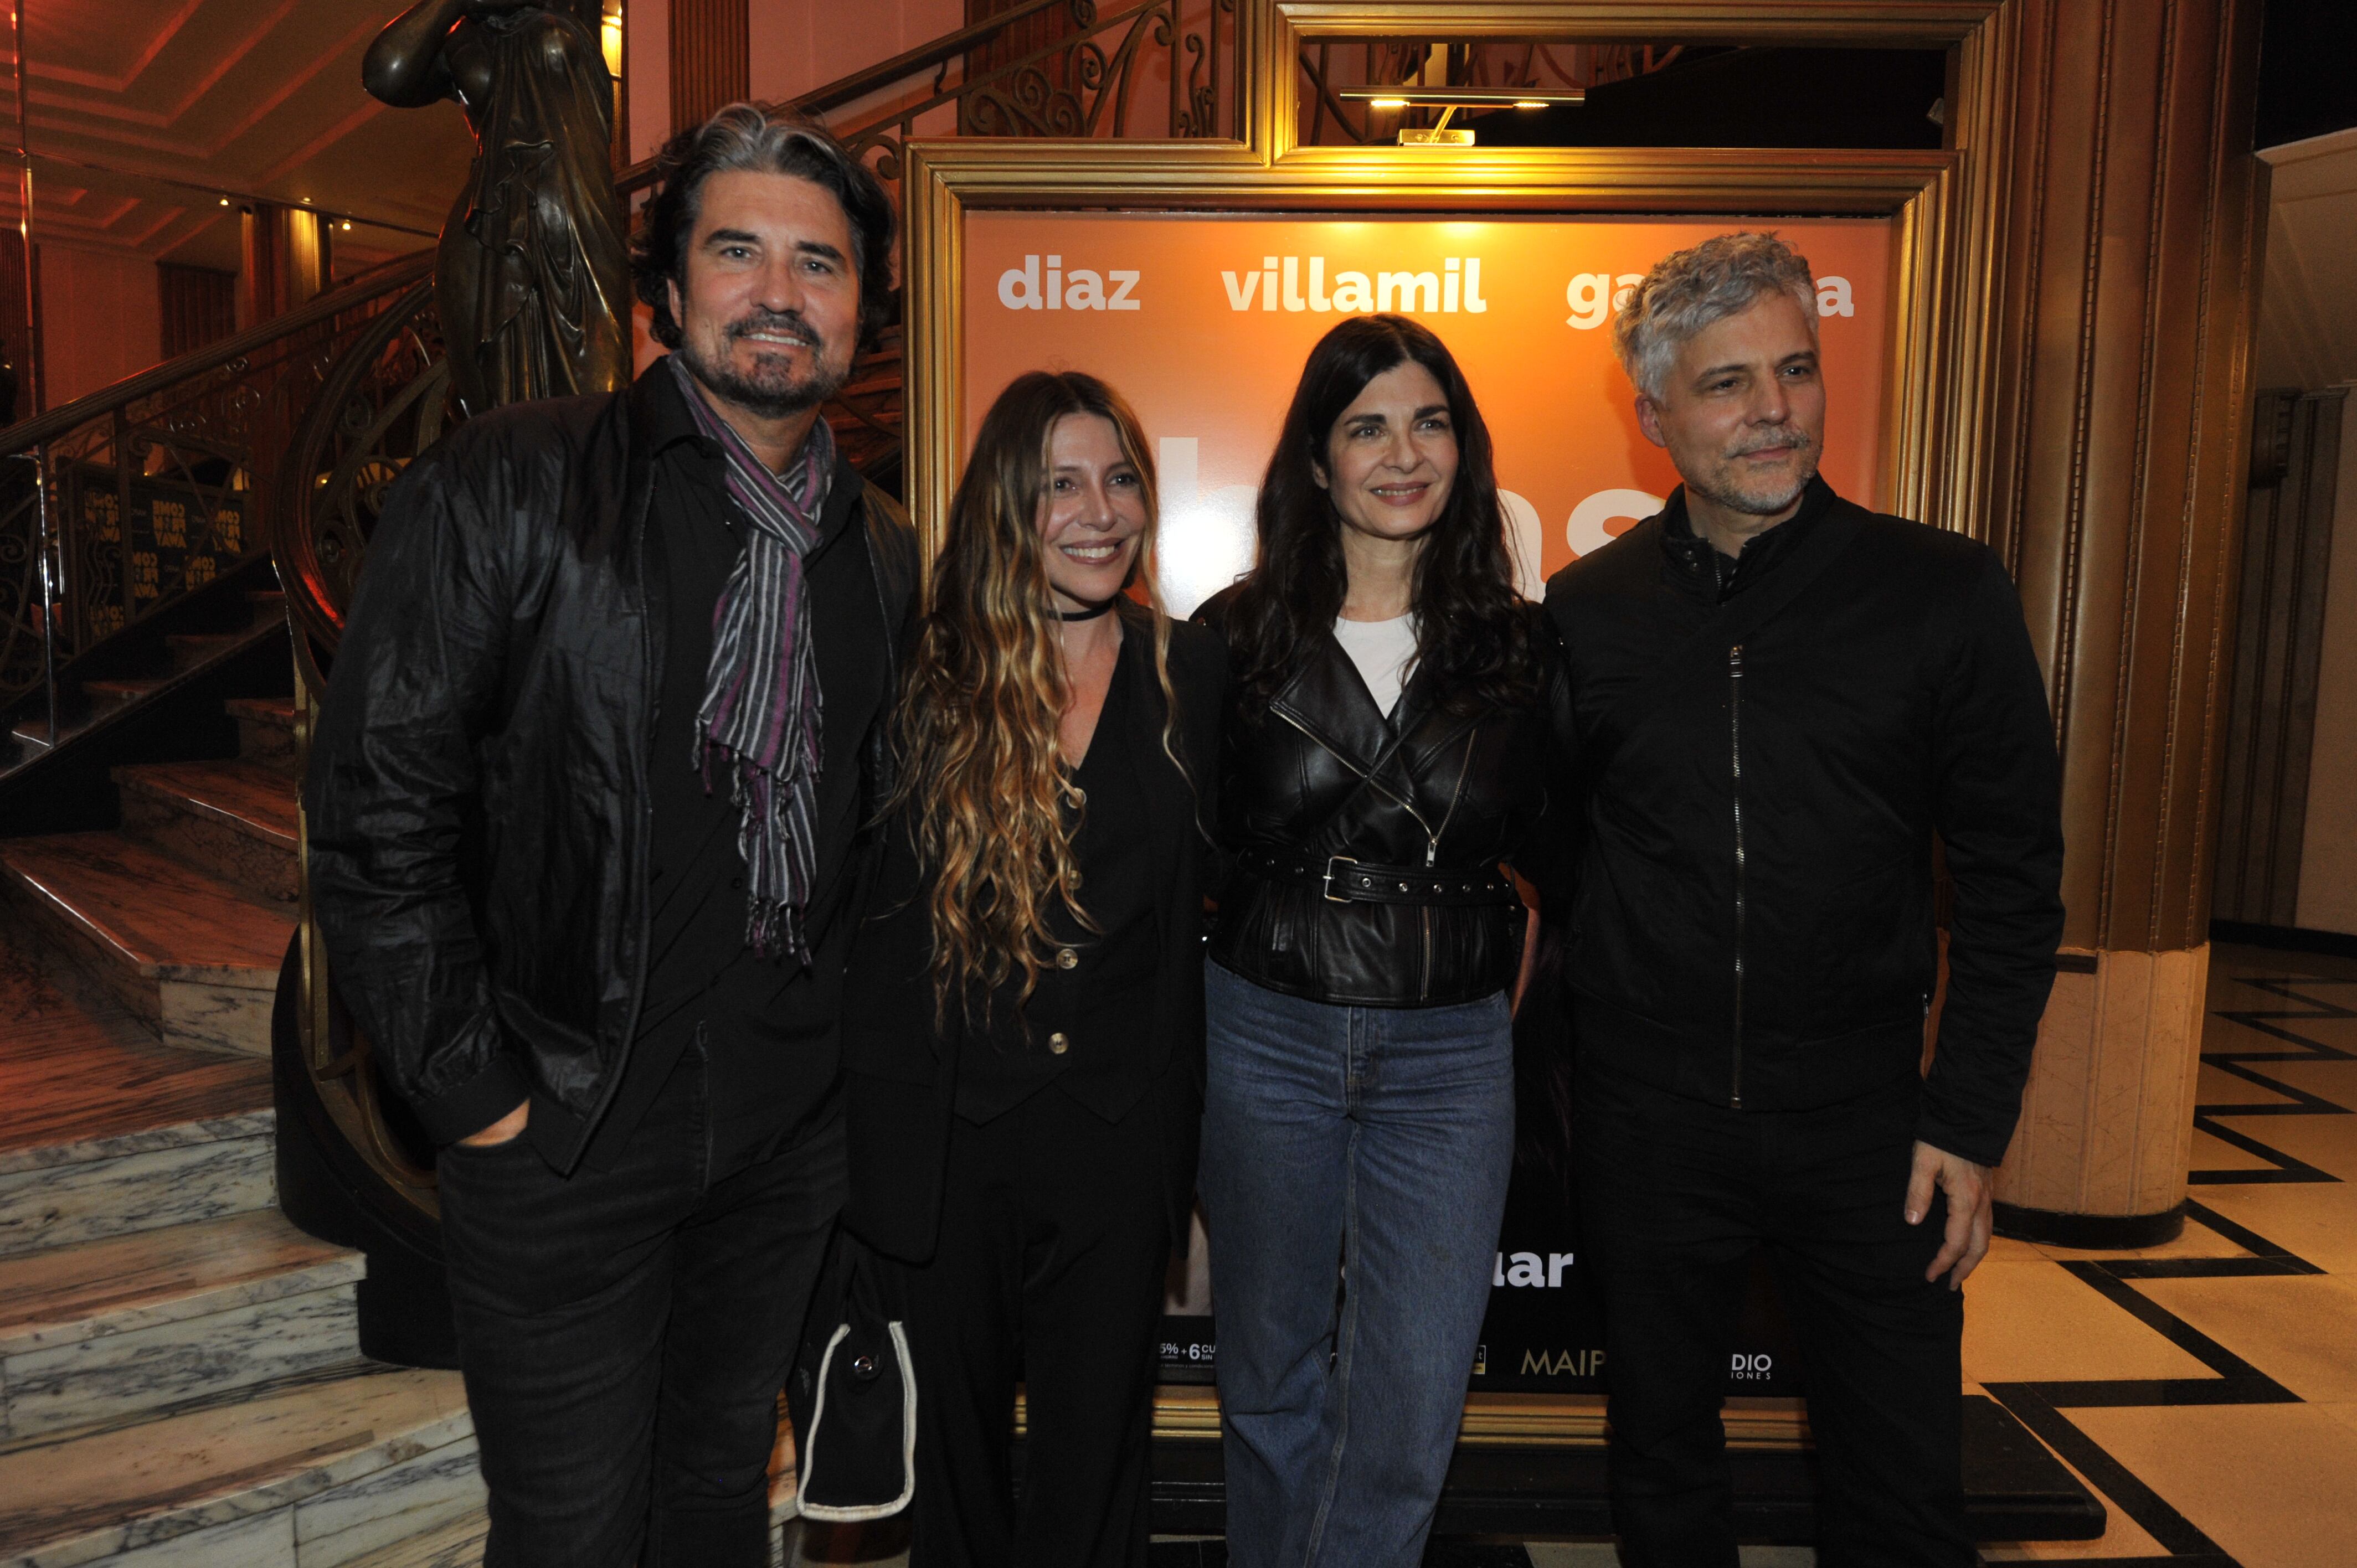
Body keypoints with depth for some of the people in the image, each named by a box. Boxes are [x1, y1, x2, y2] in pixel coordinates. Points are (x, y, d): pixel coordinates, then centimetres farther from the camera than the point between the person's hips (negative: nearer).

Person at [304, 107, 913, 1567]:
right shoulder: (506, 489, -11)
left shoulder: (884, 552, 5)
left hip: (791, 1123, 4)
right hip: (567, 1132, -4)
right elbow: (379, 811, -12)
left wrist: (855, 1049, 7)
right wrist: (476, 1093, -12)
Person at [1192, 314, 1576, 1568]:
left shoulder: (1519, 649, 1)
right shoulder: (1235, 640, -1)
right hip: (1263, 1038, 0)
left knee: (1413, 1397, 2)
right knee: (1271, 1375, 16)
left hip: (1449, 1053, 1)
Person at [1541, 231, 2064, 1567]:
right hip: (1650, 1120, 1)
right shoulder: (1585, 613, -2)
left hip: (1867, 1115, 0)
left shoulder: (1946, 592, -5)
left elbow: (2012, 875, -2)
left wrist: (1972, 1118, -6)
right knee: (1664, 1459, 19)